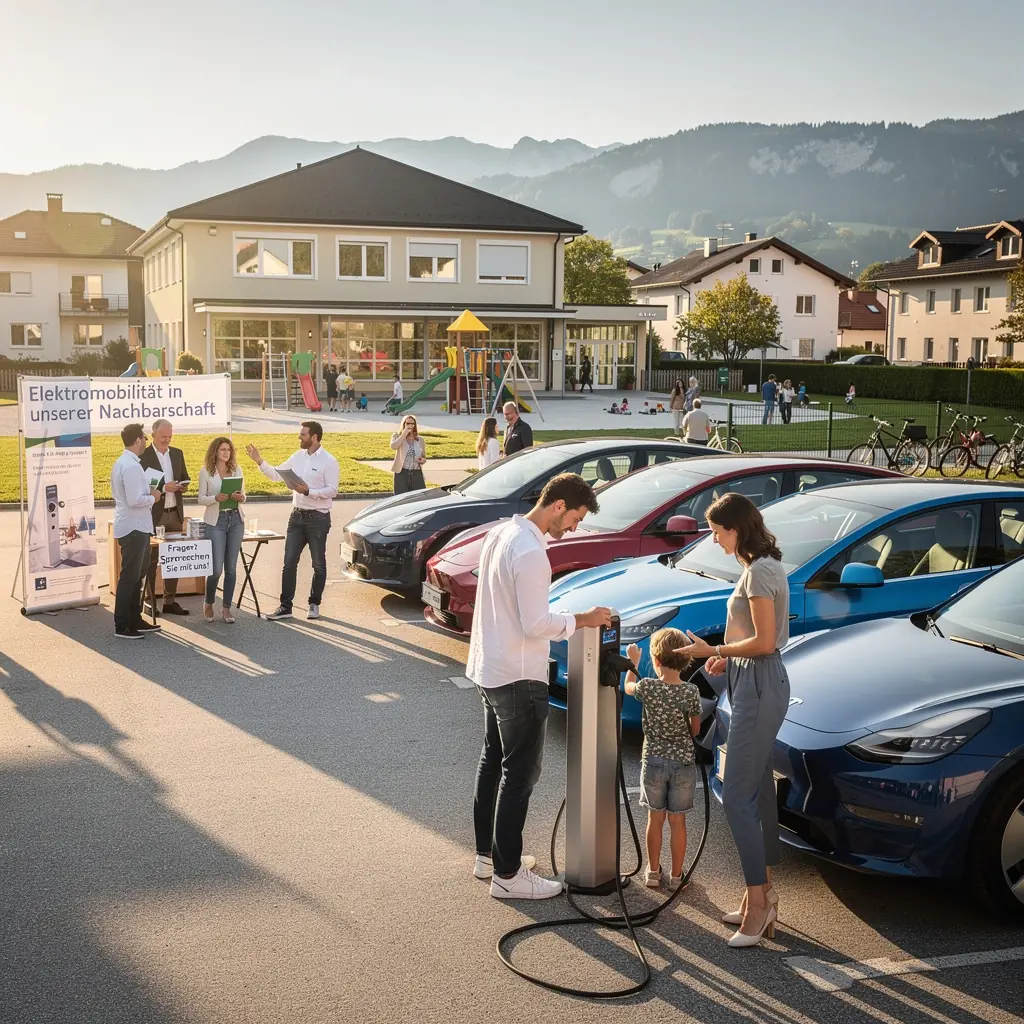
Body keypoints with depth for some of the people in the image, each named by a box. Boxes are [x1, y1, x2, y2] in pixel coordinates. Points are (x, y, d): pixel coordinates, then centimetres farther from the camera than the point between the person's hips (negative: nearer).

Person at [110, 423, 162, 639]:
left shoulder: (122, 462, 13)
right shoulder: (131, 466, -20)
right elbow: (135, 500, -25)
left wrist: (149, 493, 11)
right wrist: (153, 497, -9)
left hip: (135, 526, 11)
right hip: (134, 528, -11)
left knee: (137, 574, 18)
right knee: (129, 577, -4)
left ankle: (134, 620, 27)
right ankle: (121, 626, 3)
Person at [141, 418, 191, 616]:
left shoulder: (177, 453, 11)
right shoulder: (143, 456, -7)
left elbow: (185, 478, 20)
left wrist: (184, 485, -2)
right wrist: (163, 488, -22)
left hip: (175, 513, 6)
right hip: (154, 515, -6)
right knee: (151, 559, 3)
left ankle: (170, 601, 16)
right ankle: (150, 601, 10)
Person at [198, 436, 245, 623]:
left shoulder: (236, 470, 8)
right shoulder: (206, 471, -1)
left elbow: (243, 495, 10)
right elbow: (201, 499, -2)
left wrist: (240, 497, -13)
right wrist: (216, 498, -21)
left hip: (235, 520, 3)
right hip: (215, 521, -3)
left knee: (231, 567, 4)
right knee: (216, 568, -7)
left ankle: (226, 608, 13)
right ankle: (209, 604, 17)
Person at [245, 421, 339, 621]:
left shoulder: (328, 461, -10)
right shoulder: (298, 456, 8)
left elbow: (332, 490, -15)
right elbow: (276, 475, 11)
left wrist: (308, 491, -23)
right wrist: (259, 461, -1)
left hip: (318, 517, -6)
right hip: (297, 516, 6)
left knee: (318, 565, 8)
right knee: (289, 563, 3)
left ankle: (314, 604, 21)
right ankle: (285, 606, 6)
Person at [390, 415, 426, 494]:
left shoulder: (420, 440, 13)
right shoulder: (397, 436, 5)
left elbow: (424, 457, 22)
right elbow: (393, 446, -18)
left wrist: (423, 460, -2)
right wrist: (404, 434, -13)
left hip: (417, 474, 3)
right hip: (401, 473, -3)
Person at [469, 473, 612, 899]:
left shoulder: (502, 532, 7)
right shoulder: (530, 552, -23)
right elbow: (536, 625, -24)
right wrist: (582, 620, -12)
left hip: (489, 670, 10)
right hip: (518, 679, -10)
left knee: (493, 763, 18)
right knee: (519, 774, -1)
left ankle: (487, 855, 30)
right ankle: (507, 875, 7)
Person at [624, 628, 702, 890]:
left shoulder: (648, 687, -13)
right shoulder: (691, 692, -11)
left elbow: (628, 687, 11)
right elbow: (695, 730, 1)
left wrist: (632, 662, 26)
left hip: (654, 761, 0)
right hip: (683, 762, 0)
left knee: (655, 819, 13)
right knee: (678, 821, 9)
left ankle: (653, 872, 22)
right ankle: (676, 876, 17)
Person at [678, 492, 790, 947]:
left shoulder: (758, 572, -17)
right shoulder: (764, 565, 15)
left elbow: (765, 641, -19)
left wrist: (713, 651, -10)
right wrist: (729, 657, 12)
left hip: (758, 686, -11)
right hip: (758, 682, 11)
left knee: (737, 796, -9)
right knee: (758, 790, 13)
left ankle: (757, 902, -3)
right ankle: (763, 896, 20)